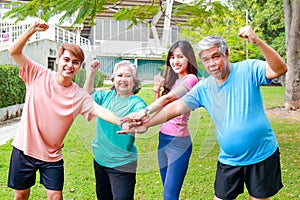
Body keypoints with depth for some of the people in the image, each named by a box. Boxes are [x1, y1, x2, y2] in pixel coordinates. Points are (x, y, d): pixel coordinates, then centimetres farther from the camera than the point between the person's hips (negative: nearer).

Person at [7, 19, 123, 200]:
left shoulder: (79, 95, -7)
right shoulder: (39, 75, -8)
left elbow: (99, 110, -20)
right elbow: (14, 52, -13)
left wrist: (121, 122, -37)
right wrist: (32, 30, -25)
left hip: (52, 156, 1)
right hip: (24, 150, 0)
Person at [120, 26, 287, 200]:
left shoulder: (247, 70, -11)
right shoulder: (203, 88, -1)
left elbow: (279, 69, -24)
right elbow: (177, 107, -2)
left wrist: (258, 42, -38)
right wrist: (147, 123, -12)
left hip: (262, 155, -3)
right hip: (229, 160, 3)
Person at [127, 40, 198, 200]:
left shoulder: (191, 79, -8)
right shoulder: (173, 81, 15)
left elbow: (168, 98, -23)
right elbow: (160, 110, 14)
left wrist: (144, 111, -34)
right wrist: (156, 90, -1)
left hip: (178, 141, -8)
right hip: (163, 138, 8)